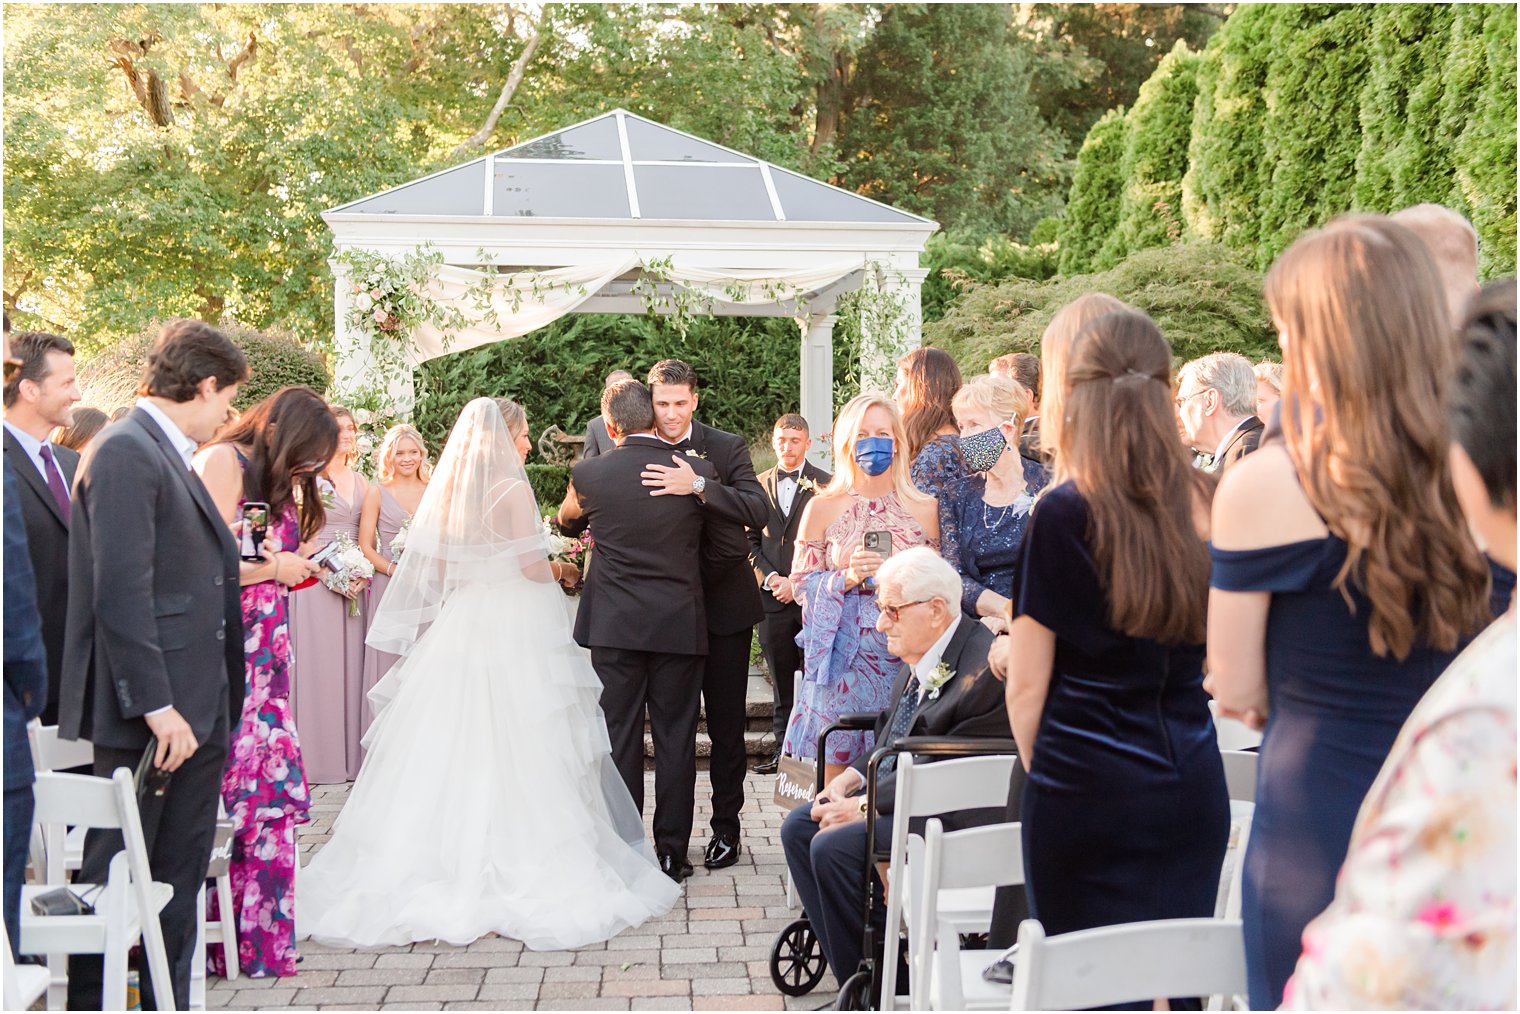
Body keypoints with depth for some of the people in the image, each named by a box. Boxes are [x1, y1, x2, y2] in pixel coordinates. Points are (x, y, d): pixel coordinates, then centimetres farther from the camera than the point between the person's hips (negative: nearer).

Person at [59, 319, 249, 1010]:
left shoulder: (171, 457, 16)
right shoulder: (125, 453, -13)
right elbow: (120, 594, -20)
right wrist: (156, 706, -21)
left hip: (195, 710, 9)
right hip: (149, 717, -9)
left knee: (179, 882, 14)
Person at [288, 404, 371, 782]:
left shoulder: (361, 482, 14)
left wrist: (363, 574, -1)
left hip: (356, 581, 5)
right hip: (317, 579, -5)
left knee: (353, 663, 5)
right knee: (319, 663, -3)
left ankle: (353, 754, 10)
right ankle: (319, 758, 2)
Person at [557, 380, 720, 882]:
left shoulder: (589, 474, -4)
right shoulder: (698, 472, -4)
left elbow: (567, 524, 17)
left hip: (614, 624, 0)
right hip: (681, 624, 0)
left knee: (619, 738, 7)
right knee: (676, 738, 7)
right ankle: (672, 853, 12)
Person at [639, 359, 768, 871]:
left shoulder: (727, 448, -6)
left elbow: (757, 510, -22)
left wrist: (698, 486, -33)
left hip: (723, 603, -2)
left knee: (726, 725, 7)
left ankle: (725, 828, 19)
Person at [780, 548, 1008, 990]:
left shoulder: (983, 667, -22)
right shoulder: (919, 656, 8)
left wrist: (868, 805, -20)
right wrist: (853, 776, 3)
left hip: (957, 817, -10)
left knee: (834, 846, -23)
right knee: (798, 827, 3)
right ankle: (857, 971, 3)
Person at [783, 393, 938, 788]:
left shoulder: (925, 508, 7)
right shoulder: (822, 508, 6)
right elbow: (801, 583, 5)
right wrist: (847, 578, -11)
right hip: (843, 655, 0)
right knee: (836, 779, -2)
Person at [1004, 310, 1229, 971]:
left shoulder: (1065, 514, -11)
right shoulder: (1204, 505, 3)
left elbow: (1027, 684, -7)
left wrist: (1039, 768, 10)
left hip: (1088, 788, -5)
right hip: (1192, 786, 5)